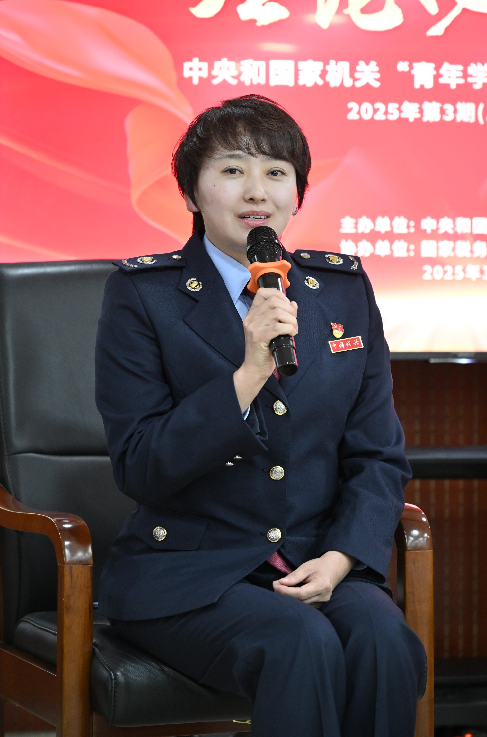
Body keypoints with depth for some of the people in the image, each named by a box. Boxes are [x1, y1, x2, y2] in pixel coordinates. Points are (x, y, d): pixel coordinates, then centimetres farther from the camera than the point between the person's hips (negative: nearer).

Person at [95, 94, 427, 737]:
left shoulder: (345, 290, 10)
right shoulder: (143, 293, -2)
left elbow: (378, 457, 10)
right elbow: (139, 469, -8)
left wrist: (341, 556, -9)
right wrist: (248, 374, -19)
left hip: (317, 564, 3)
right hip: (185, 572, -3)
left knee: (382, 637, -28)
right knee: (303, 643, -32)